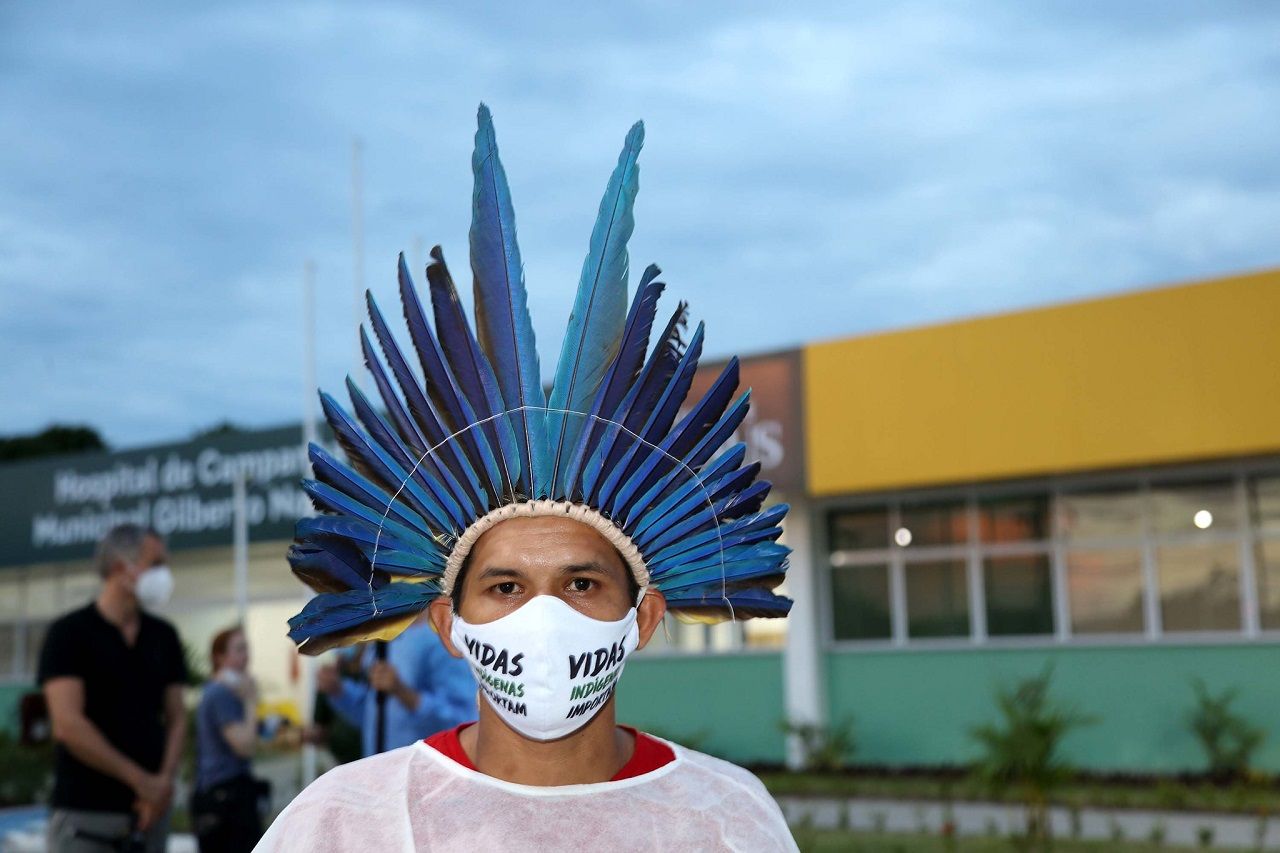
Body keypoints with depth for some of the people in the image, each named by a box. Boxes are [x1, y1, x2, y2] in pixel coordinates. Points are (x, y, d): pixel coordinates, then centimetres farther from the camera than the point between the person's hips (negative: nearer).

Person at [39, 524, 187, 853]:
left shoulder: (163, 637, 12)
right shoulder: (69, 634, -4)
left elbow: (176, 718, 12)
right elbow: (68, 724, -13)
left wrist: (165, 779, -7)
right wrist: (141, 780, -13)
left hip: (149, 810, 5)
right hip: (85, 811, -5)